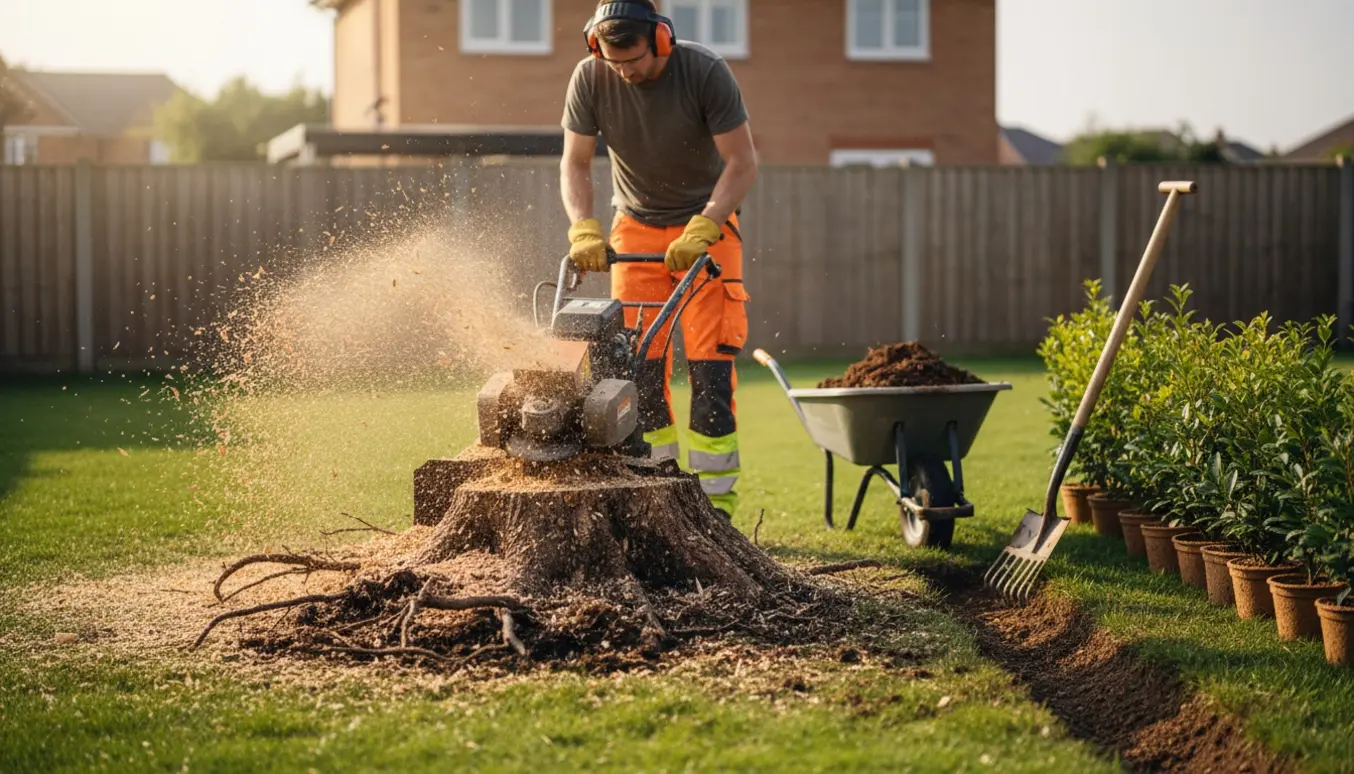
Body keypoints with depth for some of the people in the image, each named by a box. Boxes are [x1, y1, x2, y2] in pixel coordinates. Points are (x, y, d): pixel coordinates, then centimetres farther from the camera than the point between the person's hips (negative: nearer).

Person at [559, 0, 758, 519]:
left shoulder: (705, 72, -21)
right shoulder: (589, 78, -12)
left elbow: (742, 162, -19)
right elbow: (575, 164, -8)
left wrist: (700, 231, -28)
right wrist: (583, 229, -24)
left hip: (707, 226, -3)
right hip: (637, 229, 3)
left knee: (709, 361, -10)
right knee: (637, 363, -2)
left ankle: (716, 500, -7)